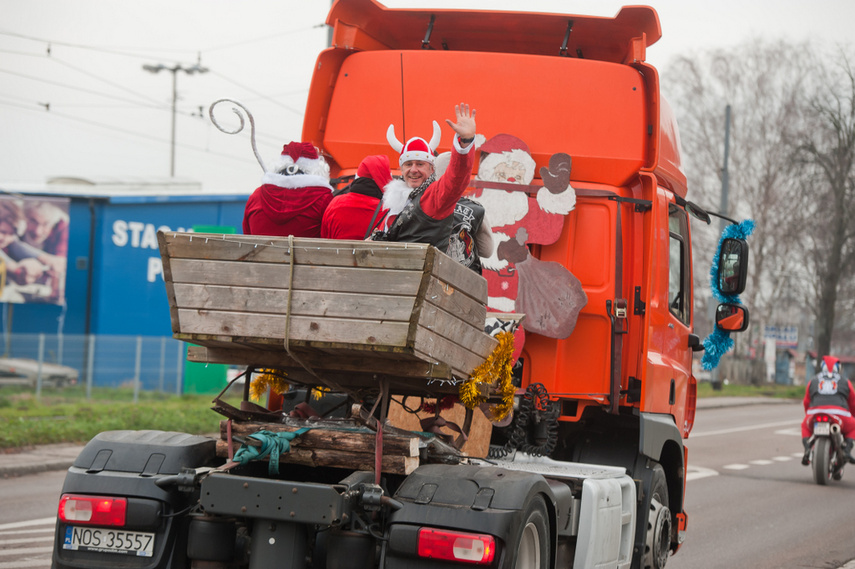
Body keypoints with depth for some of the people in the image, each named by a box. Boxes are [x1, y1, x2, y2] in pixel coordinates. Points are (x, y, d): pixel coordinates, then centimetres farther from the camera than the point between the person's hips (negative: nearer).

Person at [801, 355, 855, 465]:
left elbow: (806, 403, 30)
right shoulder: (845, 383, 22)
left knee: (805, 427, 34)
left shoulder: (812, 382, 23)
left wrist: (809, 415, 50)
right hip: (840, 417, -1)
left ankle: (807, 448, 5)